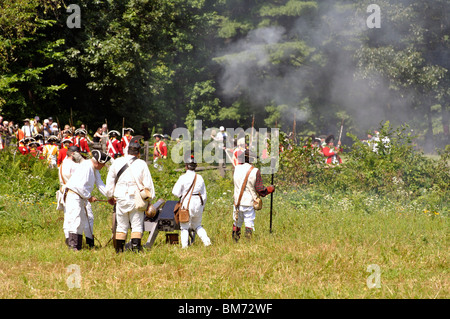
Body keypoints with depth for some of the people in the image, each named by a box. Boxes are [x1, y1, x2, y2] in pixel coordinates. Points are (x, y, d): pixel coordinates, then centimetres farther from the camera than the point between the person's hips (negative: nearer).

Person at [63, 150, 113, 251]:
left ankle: (78, 246, 13)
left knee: (82, 222, 10)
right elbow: (81, 186, -26)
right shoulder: (86, 167, -21)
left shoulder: (95, 169, 11)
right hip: (73, 195, -10)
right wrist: (89, 197, -14)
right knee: (75, 220, -15)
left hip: (81, 198, 11)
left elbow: (100, 185, 17)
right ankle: (72, 246, -17)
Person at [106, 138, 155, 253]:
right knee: (137, 226, 2)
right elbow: (148, 183, -1)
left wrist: (110, 196, 21)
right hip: (136, 198, -2)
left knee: (121, 226, 9)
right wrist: (149, 198, 8)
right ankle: (135, 247, -10)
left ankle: (119, 249, 8)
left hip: (121, 199, 2)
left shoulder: (117, 162, 4)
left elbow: (110, 180, 11)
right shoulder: (142, 164, -4)